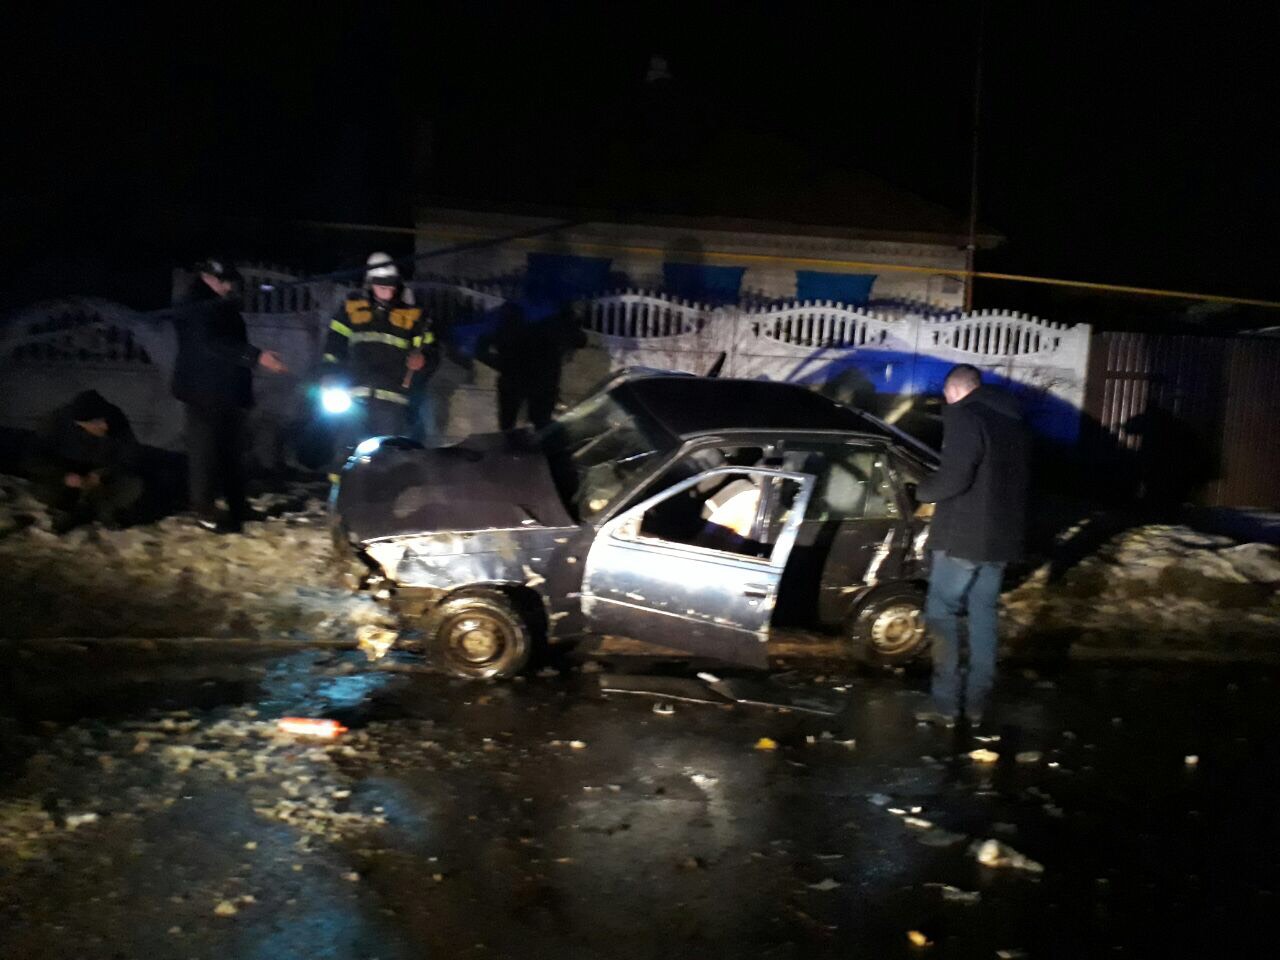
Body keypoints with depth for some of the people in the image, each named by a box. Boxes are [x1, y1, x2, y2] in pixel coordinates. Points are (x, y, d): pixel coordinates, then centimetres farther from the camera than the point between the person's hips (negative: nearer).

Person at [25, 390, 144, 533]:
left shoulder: (118, 422, -22)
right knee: (44, 490, -30)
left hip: (104, 482, 0)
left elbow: (128, 463, -17)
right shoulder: (58, 421, -22)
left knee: (134, 486, -28)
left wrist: (101, 476, -35)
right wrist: (64, 476, -39)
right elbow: (34, 463, -20)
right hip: (69, 482, 0)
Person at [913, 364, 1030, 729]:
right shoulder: (1012, 419, 14)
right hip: (1002, 535, 8)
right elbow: (1024, 476, 21)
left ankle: (946, 705, 3)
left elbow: (955, 477, -23)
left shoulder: (964, 416, -13)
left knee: (942, 612, 2)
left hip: (964, 534, -8)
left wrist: (924, 490, -5)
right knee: (983, 614, 14)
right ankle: (976, 703, 18)